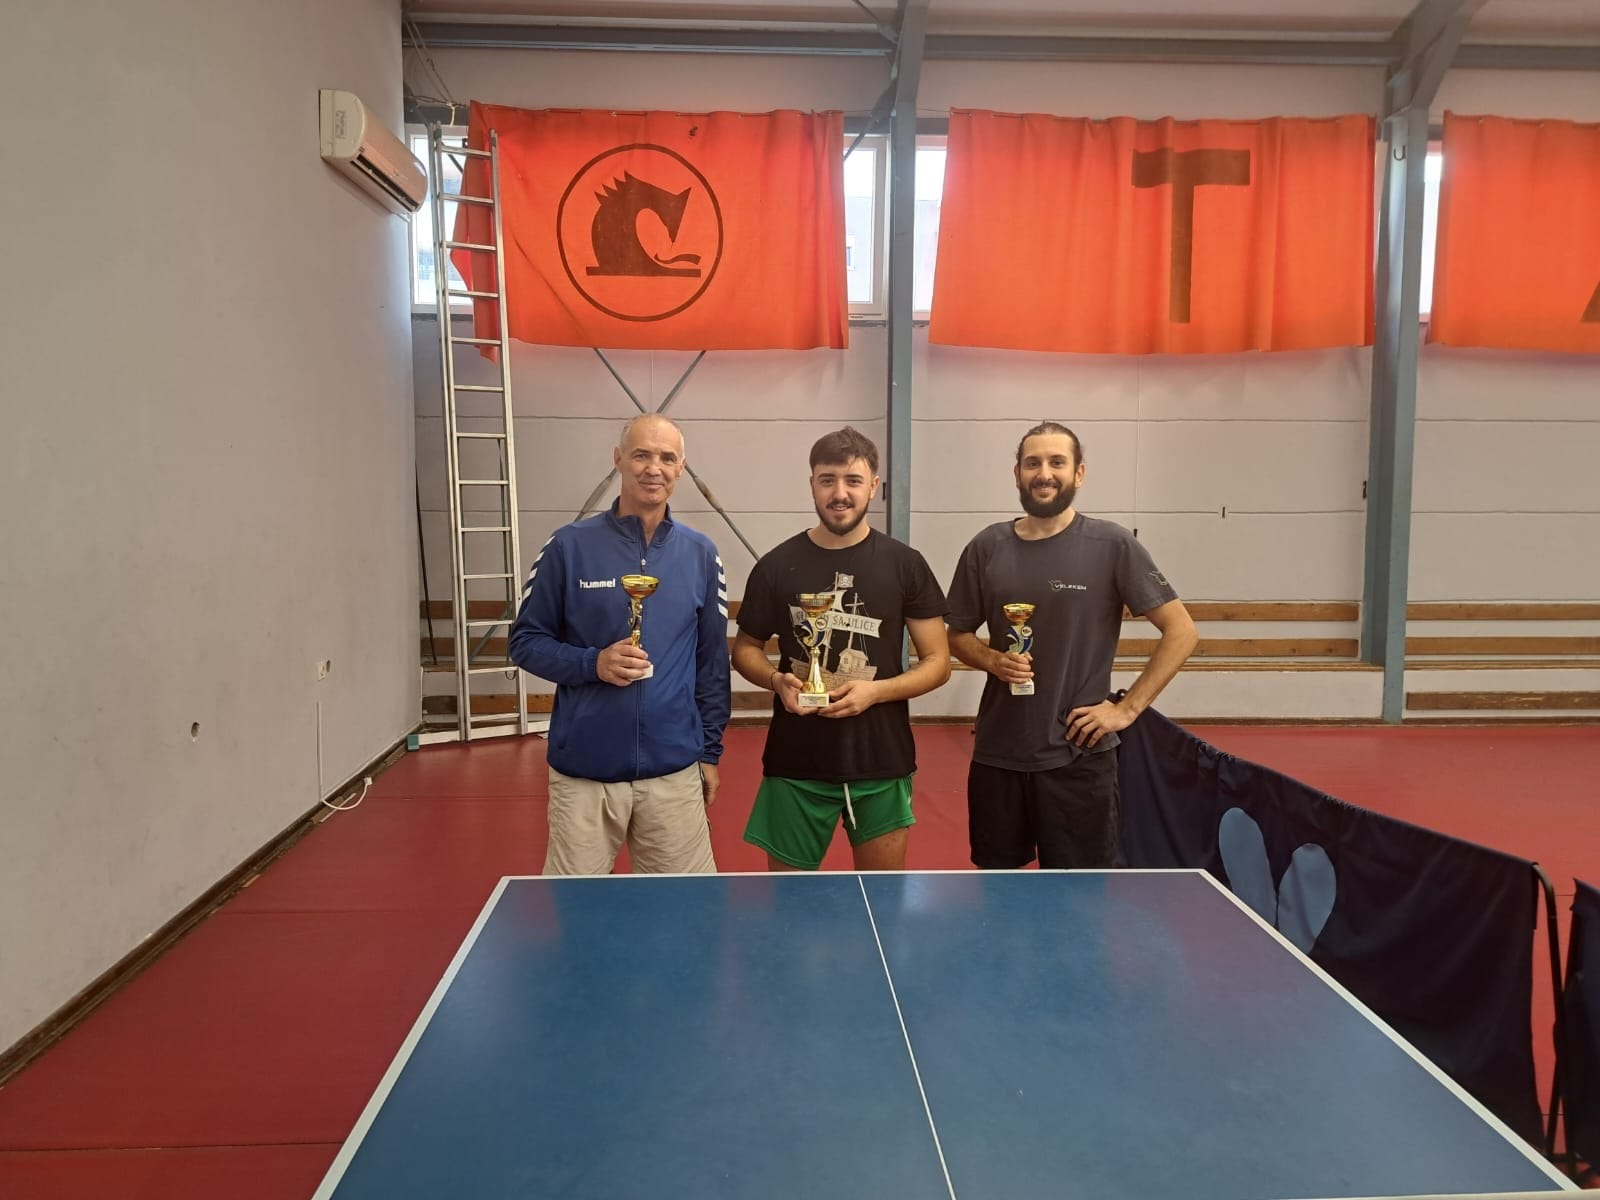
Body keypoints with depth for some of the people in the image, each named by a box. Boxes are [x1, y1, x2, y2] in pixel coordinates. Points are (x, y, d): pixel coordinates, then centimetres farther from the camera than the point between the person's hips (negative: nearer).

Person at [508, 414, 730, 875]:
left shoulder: (700, 554, 4)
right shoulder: (570, 546, -4)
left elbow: (713, 661, 8)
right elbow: (525, 640, 1)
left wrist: (710, 751, 8)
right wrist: (592, 663, -16)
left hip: (674, 772, 2)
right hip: (582, 772, -2)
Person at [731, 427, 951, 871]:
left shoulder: (905, 564, -1)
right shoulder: (777, 565, -1)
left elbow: (937, 661, 1)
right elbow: (746, 648, 10)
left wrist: (876, 690, -16)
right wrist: (777, 680, -12)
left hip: (882, 763, 0)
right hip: (796, 763, 0)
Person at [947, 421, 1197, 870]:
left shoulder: (1112, 545, -6)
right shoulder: (986, 547, 3)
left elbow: (1181, 632, -4)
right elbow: (959, 634, 13)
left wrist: (1127, 709, -9)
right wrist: (993, 660, -8)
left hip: (1078, 756, -3)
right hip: (996, 753, 3)